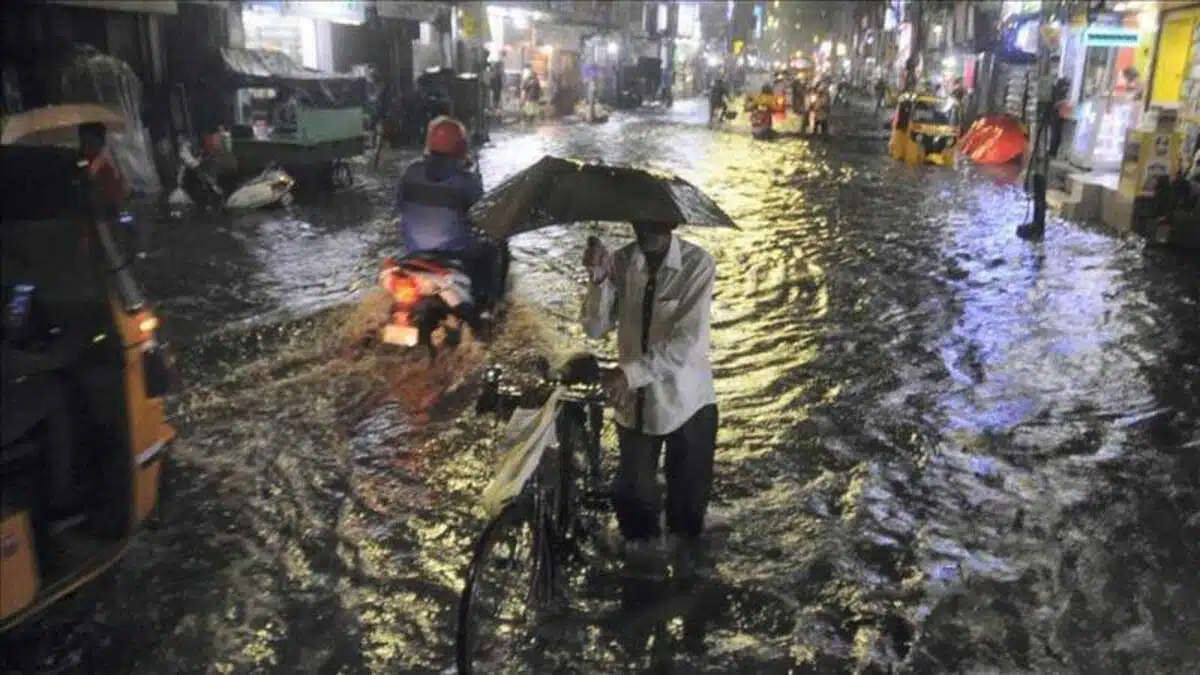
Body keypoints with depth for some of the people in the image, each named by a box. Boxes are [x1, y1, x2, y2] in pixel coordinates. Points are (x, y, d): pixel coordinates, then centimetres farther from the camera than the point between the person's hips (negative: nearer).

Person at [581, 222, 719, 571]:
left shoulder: (698, 264, -17)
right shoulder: (621, 262, -5)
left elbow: (687, 341, -23)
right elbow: (595, 328, -8)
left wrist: (631, 372, -30)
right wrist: (599, 279, -24)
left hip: (686, 400, -2)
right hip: (635, 400, 3)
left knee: (688, 497, 16)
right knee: (632, 495, 15)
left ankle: (685, 564, 41)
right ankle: (642, 551, 41)